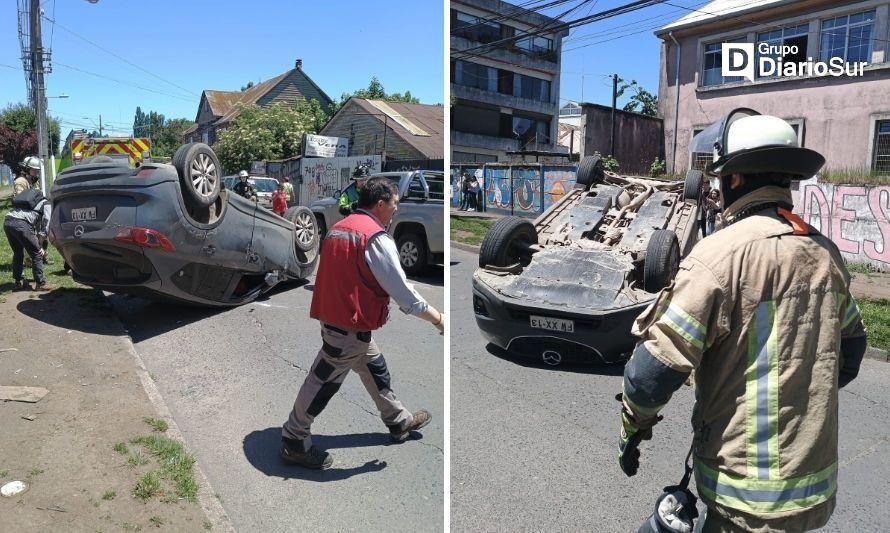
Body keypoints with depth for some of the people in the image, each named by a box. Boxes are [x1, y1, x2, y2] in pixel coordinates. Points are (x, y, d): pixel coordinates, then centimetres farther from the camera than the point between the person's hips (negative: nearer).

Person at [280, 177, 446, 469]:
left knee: (375, 367, 22)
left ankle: (399, 420, 38)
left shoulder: (338, 228, 9)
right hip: (350, 328, -10)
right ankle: (294, 443, 18)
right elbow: (402, 291, -18)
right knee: (323, 382, 3)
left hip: (335, 317, 10)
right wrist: (438, 318, -7)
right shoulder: (376, 238, -19)